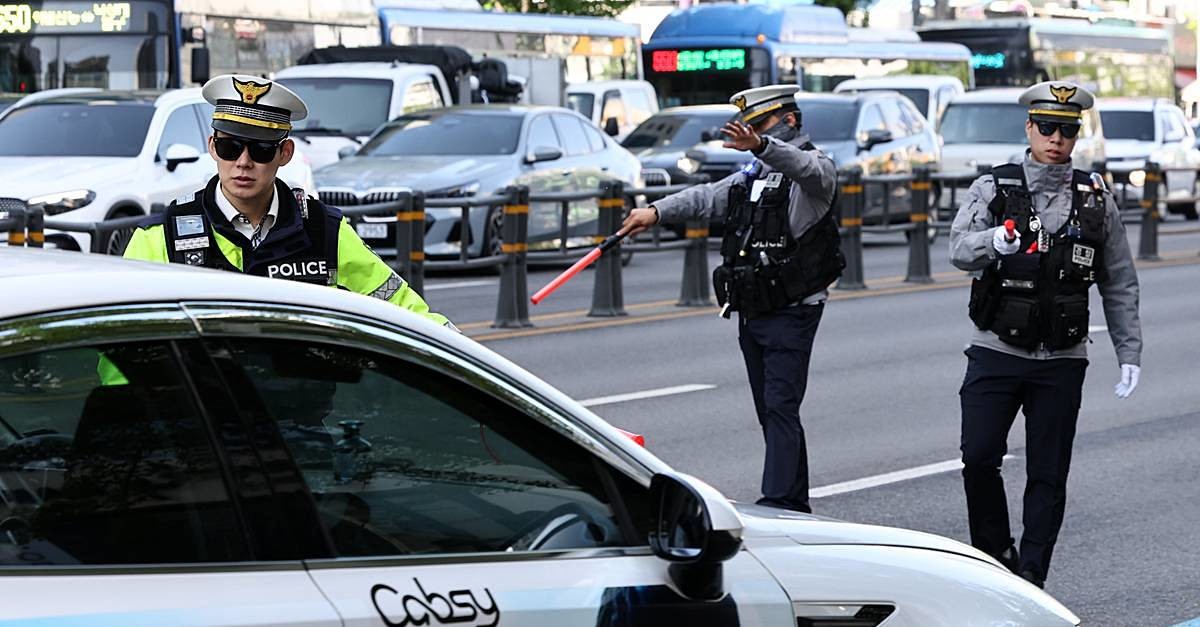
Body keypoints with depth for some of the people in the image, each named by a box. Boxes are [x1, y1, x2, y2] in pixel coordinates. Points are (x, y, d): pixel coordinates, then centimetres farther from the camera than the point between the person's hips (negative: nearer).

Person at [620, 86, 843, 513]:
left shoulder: (816, 166, -5)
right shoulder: (751, 177, 22)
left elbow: (804, 167, -29)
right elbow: (706, 198, 11)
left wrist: (761, 145, -49)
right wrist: (657, 212, -7)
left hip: (793, 313, -8)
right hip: (752, 314, 8)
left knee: (780, 409, -15)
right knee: (770, 413, 9)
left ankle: (777, 504, -20)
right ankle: (796, 507, 15)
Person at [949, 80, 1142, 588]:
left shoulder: (1096, 201, 7)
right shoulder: (992, 189, 2)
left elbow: (1119, 284, 12)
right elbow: (961, 250, -14)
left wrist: (1129, 352, 7)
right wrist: (995, 242, -35)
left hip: (1062, 360, 1)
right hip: (996, 351, -1)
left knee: (1048, 475, 1)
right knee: (979, 456, -10)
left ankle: (1029, 580, 9)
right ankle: (995, 554, 11)